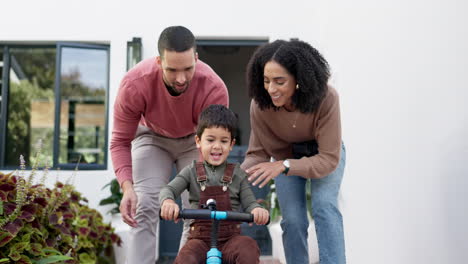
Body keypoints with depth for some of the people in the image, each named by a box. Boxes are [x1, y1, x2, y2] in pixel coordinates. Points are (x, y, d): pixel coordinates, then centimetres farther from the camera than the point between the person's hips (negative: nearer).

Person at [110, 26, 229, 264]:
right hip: (152, 137, 0)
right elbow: (120, 141, -23)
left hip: (195, 140, 0)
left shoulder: (214, 89, -36)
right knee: (144, 209, -17)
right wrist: (127, 187, -38)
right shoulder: (134, 84, -34)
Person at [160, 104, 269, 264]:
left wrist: (257, 210, -25)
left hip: (230, 238, 0)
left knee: (249, 249, -32)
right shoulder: (192, 172, 7)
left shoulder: (237, 174, 7)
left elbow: (249, 203, 2)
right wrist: (168, 202, -31)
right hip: (200, 238, 0)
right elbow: (168, 190, -4)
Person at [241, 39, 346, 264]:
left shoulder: (326, 98, -35)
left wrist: (284, 166, -45)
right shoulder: (260, 104, -29)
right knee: (292, 220, -9)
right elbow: (258, 153, -16)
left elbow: (329, 159, -32)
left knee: (324, 206, -23)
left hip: (324, 154, -2)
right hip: (285, 155, 2)